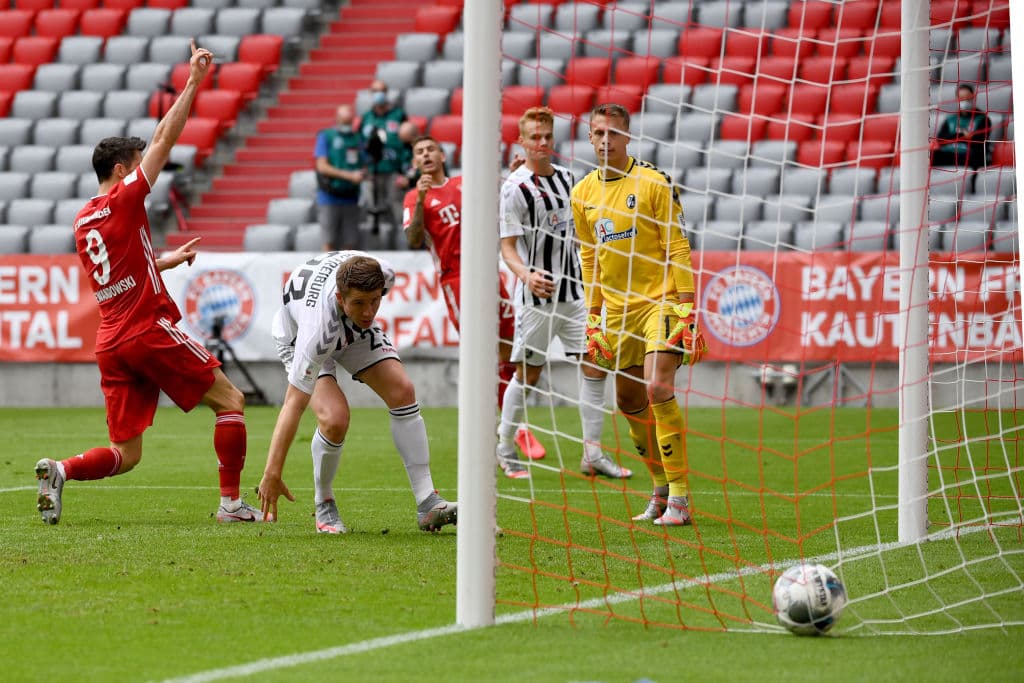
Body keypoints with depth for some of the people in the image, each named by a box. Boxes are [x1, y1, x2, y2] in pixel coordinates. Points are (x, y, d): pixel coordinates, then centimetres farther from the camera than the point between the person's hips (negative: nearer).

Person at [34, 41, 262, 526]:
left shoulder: (82, 221, 16)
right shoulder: (124, 200, -5)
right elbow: (165, 138, -7)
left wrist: (167, 261, 35)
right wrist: (193, 82, -3)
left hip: (111, 343, 7)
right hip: (150, 329, -7)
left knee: (126, 454, 7)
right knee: (231, 400, 6)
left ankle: (59, 470, -18)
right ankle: (231, 501, 0)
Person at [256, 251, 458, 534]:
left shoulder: (383, 274, -33)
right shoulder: (317, 325, -45)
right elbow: (293, 404, -42)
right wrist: (272, 474, -43)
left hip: (354, 330, 5)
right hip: (298, 336, -5)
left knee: (402, 391, -14)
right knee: (334, 418, -27)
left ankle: (427, 504, -11)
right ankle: (324, 505, -1)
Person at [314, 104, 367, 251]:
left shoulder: (358, 138, 12)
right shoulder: (325, 136, -1)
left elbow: (364, 167, 17)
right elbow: (322, 166, -8)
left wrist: (362, 175, -8)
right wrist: (348, 175, -16)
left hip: (351, 199, 4)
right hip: (329, 199, -4)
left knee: (350, 243, 3)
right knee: (330, 243, -5)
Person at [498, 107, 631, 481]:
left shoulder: (566, 177, 9)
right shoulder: (515, 188, -10)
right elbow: (507, 245, -13)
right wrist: (526, 275, -30)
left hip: (574, 289, 6)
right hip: (536, 294, -6)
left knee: (594, 366, -2)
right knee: (527, 375, 1)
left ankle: (592, 453, 1)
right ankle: (504, 447, 18)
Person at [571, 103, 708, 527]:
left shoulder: (653, 183, -7)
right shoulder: (583, 194, 8)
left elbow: (676, 248, -8)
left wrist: (687, 309, -14)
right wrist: (593, 319, 13)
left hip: (660, 301, -6)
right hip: (618, 309, 6)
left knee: (658, 389, -19)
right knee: (629, 402, 7)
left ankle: (679, 497, -17)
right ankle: (662, 488, 23)